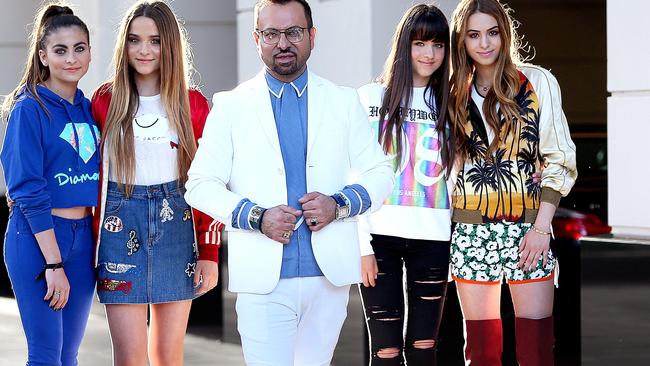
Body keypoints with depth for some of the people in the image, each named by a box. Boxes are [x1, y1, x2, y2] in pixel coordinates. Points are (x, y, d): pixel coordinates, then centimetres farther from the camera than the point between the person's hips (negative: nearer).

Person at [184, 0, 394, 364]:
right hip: (263, 278, -2)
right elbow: (200, 184, 1)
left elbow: (380, 175, 10)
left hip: (330, 276, 2)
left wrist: (339, 204, -10)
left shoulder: (344, 102, 10)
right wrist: (257, 217, -14)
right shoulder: (231, 106, 5)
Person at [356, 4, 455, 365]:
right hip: (380, 237, -2)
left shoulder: (448, 104, 10)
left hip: (432, 239, 2)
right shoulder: (371, 98, 2)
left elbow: (453, 175, 14)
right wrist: (362, 244, -7)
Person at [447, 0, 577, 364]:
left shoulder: (538, 82, 1)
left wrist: (542, 227, -9)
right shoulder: (457, 94, 11)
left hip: (527, 226, -3)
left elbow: (558, 159, -2)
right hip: (472, 231, 3)